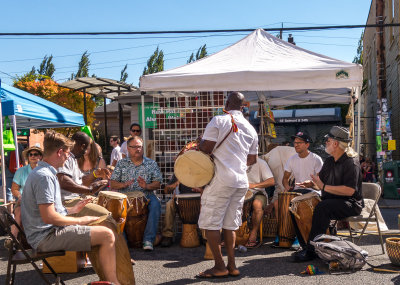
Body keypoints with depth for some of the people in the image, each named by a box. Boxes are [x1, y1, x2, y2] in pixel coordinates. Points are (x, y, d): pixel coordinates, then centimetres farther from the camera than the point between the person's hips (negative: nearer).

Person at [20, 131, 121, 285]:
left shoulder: (40, 172, 14)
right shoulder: (44, 176, -19)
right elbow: (49, 217, -25)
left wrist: (72, 210, 19)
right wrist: (79, 220, -13)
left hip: (45, 233, 11)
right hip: (47, 236, -11)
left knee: (105, 226, 17)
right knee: (107, 235, -19)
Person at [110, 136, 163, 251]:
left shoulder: (151, 164, 12)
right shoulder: (121, 164, 13)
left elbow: (157, 183, 5)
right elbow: (113, 184, 7)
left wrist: (147, 186, -16)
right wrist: (124, 184, -14)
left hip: (145, 195, 0)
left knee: (155, 205, -31)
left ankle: (148, 239, -25)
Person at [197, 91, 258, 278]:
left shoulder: (219, 121, -5)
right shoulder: (250, 128, 14)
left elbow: (206, 149, -11)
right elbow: (252, 159, 18)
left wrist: (197, 145, 10)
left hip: (221, 180, -7)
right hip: (242, 181, 7)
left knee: (210, 223, 1)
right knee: (230, 224, 13)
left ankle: (219, 266, 4)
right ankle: (232, 266, 15)